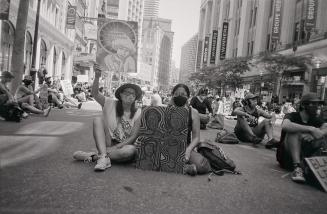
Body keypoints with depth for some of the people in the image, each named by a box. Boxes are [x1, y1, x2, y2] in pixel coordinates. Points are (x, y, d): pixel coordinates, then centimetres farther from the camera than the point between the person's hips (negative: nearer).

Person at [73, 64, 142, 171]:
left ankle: (93, 156, -21)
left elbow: (133, 136, -9)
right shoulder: (111, 104, -1)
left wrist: (116, 147, -18)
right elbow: (95, 94, -14)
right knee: (97, 120, -19)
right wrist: (97, 77, -30)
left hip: (124, 146, -1)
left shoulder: (137, 113, -4)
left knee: (131, 150, -36)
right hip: (107, 144, 1)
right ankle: (104, 157, -30)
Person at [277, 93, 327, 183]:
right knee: (294, 131, -28)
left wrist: (313, 135, -35)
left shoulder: (316, 119, 6)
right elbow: (285, 126, -36)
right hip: (286, 157, -4)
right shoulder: (292, 116, -10)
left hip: (303, 157, 5)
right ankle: (297, 168, -39)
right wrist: (311, 129, -38)